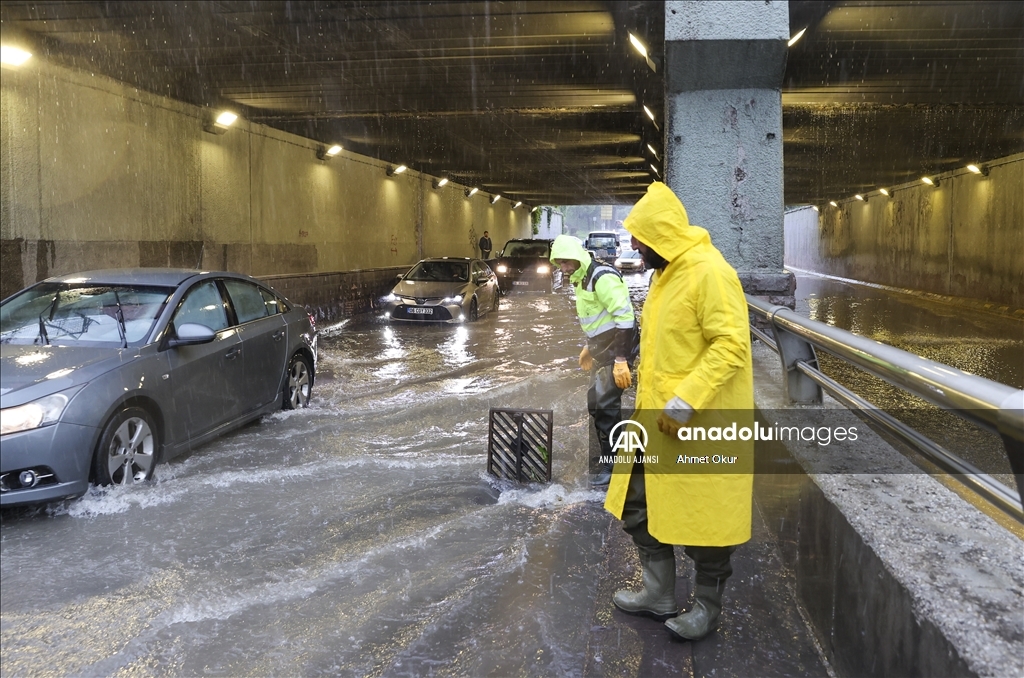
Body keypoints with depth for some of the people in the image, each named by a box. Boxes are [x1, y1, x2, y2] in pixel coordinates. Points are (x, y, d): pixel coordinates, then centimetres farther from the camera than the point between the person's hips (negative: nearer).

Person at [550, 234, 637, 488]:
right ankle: (606, 455, 29)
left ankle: (611, 465, -1)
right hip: (602, 348, 10)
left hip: (617, 348, -10)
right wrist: (589, 347, 27)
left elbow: (625, 317, -25)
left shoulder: (602, 277, -21)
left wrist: (621, 359, -28)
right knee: (594, 402, 16)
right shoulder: (582, 279, 10)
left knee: (606, 405, -10)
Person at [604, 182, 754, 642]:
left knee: (703, 518, 5)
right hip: (658, 418, 10)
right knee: (639, 505, 16)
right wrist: (644, 375, 17)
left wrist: (685, 401, -27)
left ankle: (707, 606, 24)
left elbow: (731, 344, -24)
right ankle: (659, 595, 30)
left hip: (700, 423, -10)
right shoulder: (665, 274, 13)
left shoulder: (709, 273, -18)